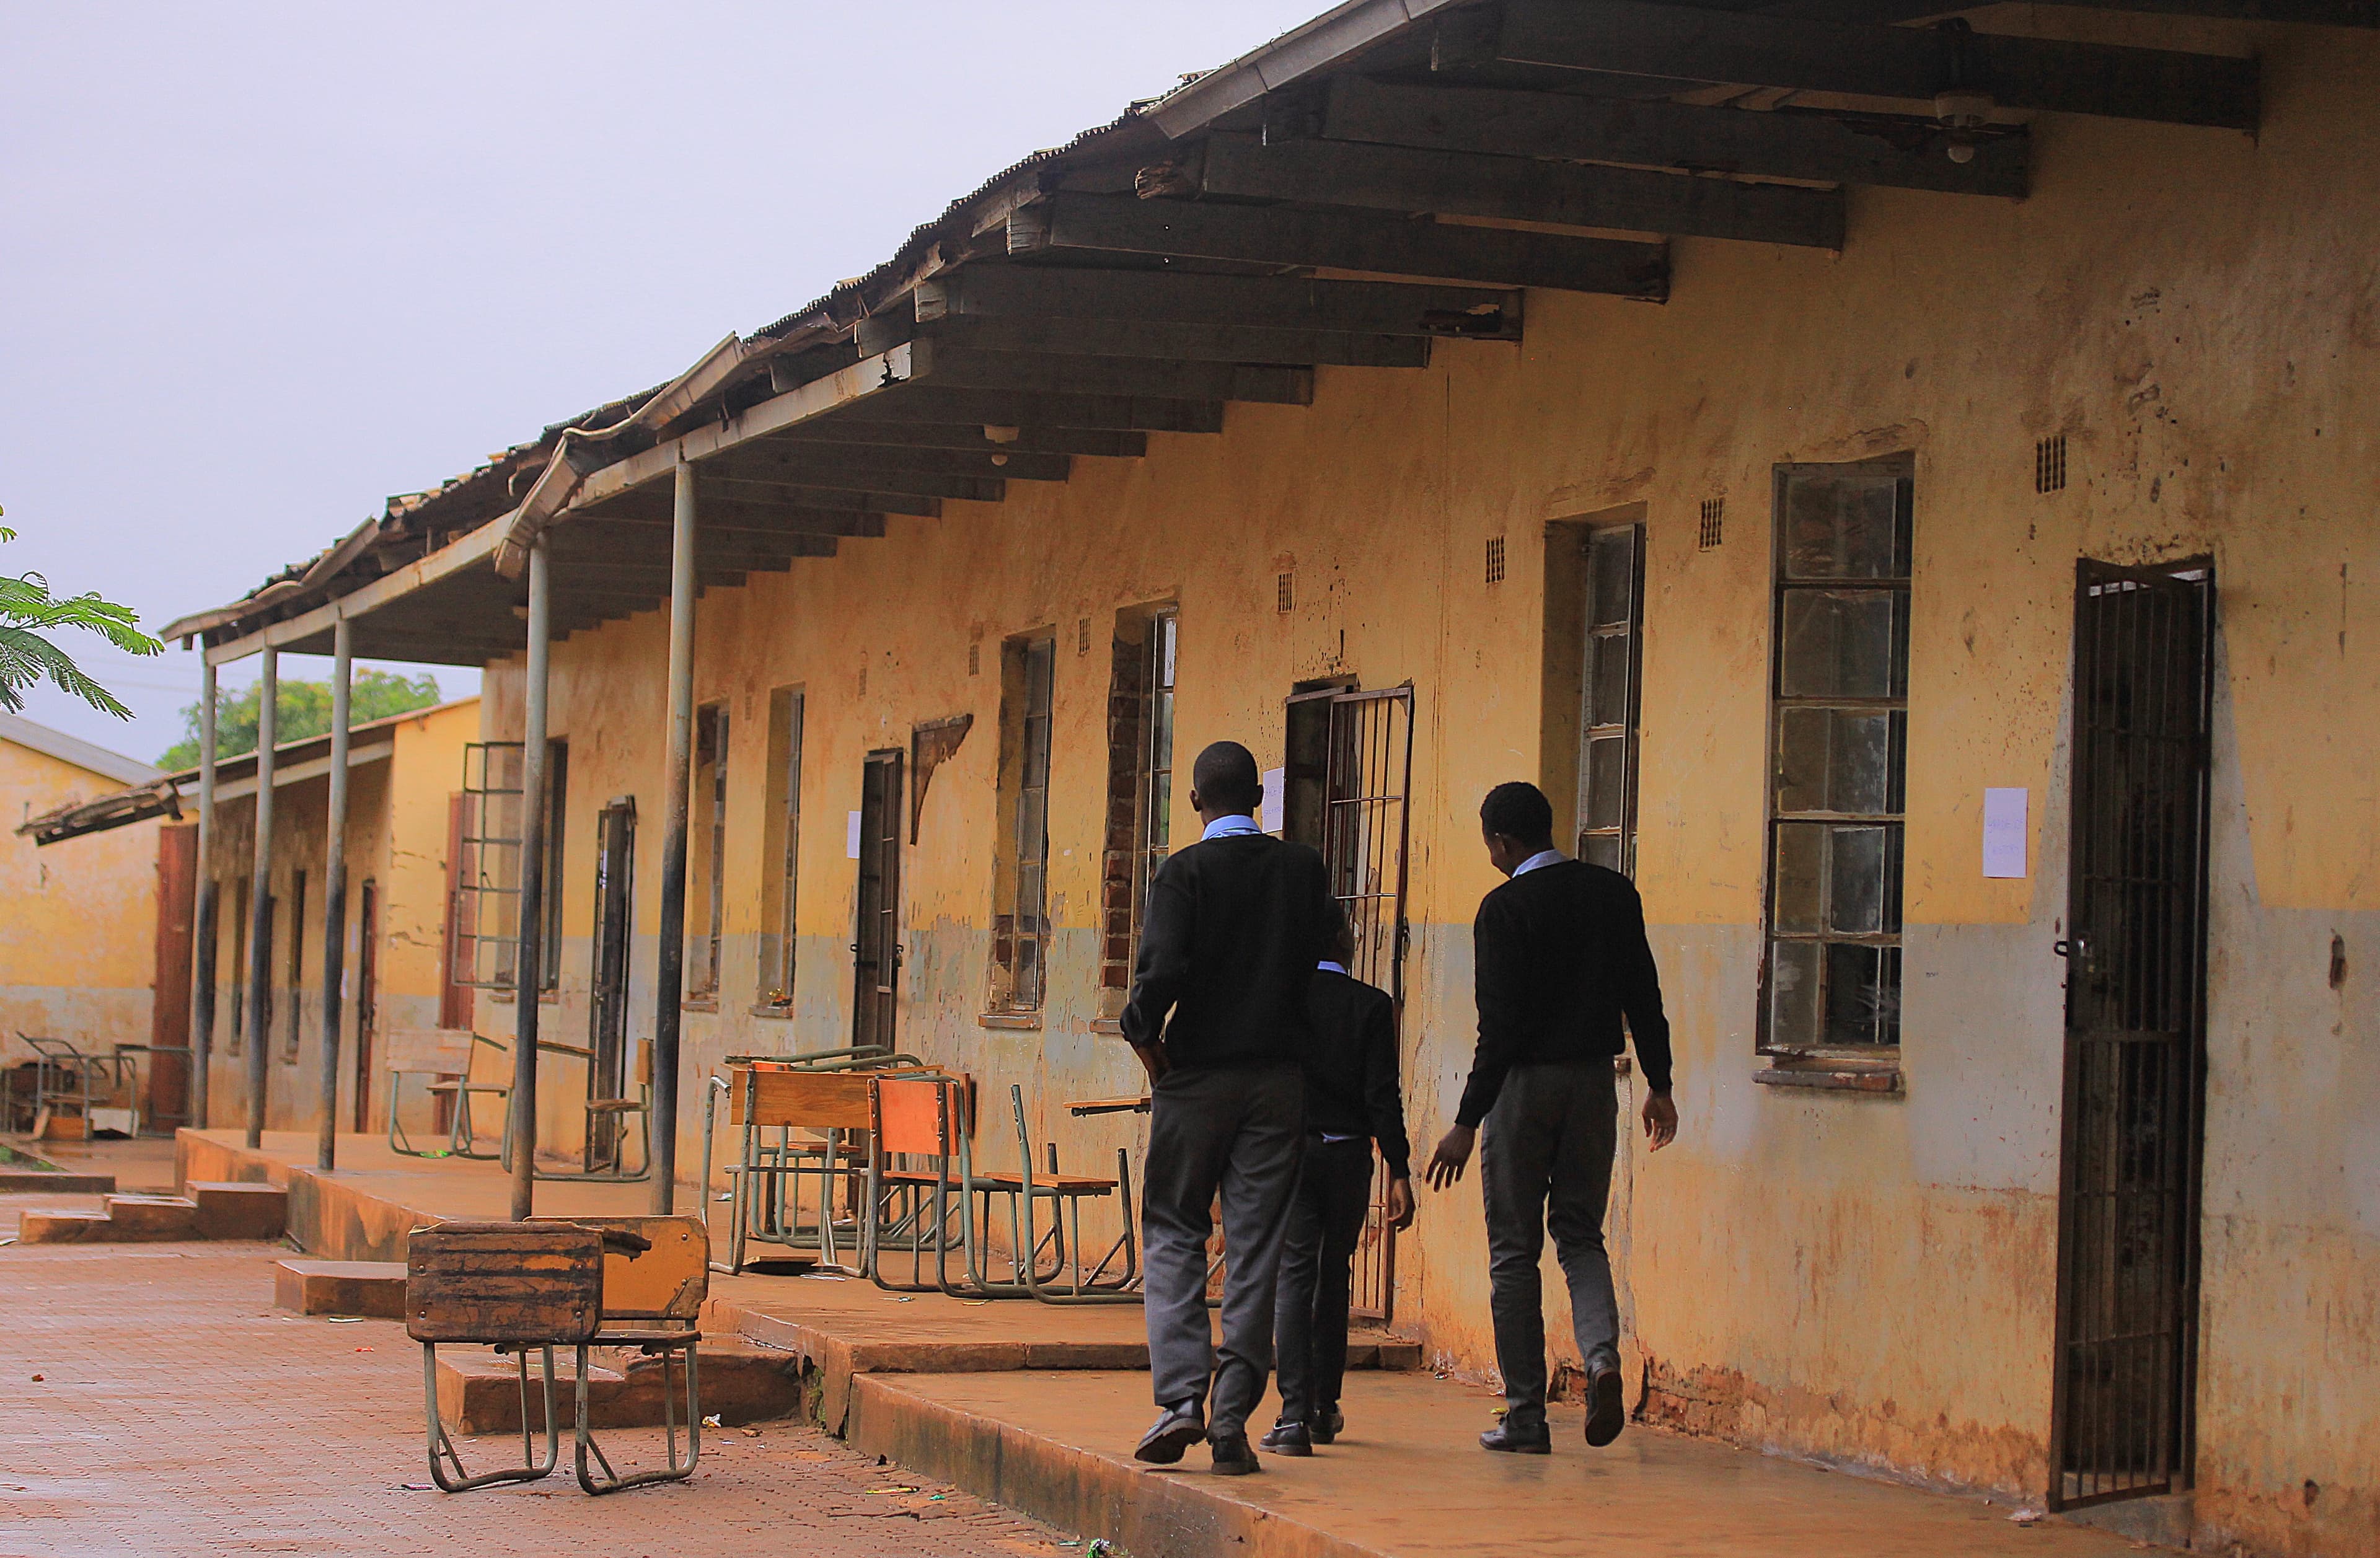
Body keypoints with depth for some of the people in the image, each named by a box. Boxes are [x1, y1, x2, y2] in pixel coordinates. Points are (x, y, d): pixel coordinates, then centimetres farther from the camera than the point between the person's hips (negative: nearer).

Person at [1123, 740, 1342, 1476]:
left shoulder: (1185, 871, -8)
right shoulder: (1304, 869, 3)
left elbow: (1162, 968, -20)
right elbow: (1326, 951, 3)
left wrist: (1144, 1033, -5)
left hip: (1196, 1075, -2)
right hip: (1279, 1076, 3)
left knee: (1174, 1235, 8)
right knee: (1257, 1246, 5)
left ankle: (1181, 1395, -6)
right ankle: (1233, 1410, 1)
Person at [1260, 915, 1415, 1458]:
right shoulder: (1371, 1005, -2)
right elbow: (1382, 1095, -7)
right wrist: (1399, 1174, -5)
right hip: (1348, 1154, 1)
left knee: (1293, 1276, -3)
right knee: (1334, 1278, 16)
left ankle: (1295, 1413, -17)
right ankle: (1323, 1408, 26)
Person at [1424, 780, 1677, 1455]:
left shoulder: (1505, 908, -11)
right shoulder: (1614, 893, 5)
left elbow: (1500, 1026, -14)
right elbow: (1643, 995, 8)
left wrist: (1467, 1123, -10)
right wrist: (1658, 1085, 17)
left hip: (1525, 1081, -4)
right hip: (1593, 1078, 5)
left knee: (1515, 1250, 4)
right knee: (1581, 1234, 15)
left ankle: (1526, 1415, 5)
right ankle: (1602, 1354, -13)